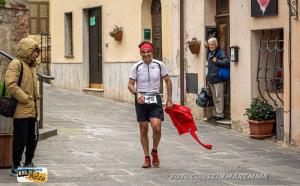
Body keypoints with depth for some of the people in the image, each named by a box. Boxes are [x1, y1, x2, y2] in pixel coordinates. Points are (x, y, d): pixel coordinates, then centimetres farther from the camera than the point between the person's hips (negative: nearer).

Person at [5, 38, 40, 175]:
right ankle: (16, 167, 6)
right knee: (20, 139, -4)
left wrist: (35, 100, 14)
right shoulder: (16, 64, -10)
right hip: (21, 111, -9)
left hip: (32, 111, 9)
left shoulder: (31, 66, 19)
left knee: (33, 138, 13)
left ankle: (28, 163, 26)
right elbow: (10, 85, -21)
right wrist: (26, 99, -19)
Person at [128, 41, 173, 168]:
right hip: (141, 100, 1)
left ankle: (154, 151, 11)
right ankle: (147, 158, 16)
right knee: (143, 130, 4)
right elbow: (130, 84, 2)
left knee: (157, 127, -16)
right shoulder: (136, 67, -1)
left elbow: (168, 81, 9)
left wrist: (169, 100, 7)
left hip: (155, 99, -1)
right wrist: (137, 94, -17)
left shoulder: (159, 65, 0)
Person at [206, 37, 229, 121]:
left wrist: (216, 61, -15)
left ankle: (220, 114, -2)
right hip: (211, 79, 8)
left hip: (218, 79, -8)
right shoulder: (210, 54, 17)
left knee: (219, 97, -5)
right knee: (214, 98, 13)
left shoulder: (220, 52, -8)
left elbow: (226, 62, -22)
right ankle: (215, 114, 19)